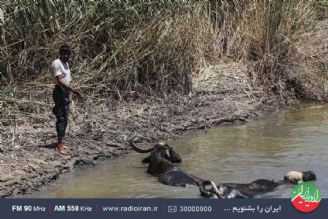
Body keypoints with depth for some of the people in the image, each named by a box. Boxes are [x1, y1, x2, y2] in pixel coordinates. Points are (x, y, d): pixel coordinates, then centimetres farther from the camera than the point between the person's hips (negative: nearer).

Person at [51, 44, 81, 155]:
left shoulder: (66, 64, 17)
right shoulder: (56, 63, -11)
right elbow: (60, 81, -19)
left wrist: (70, 94, 6)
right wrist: (73, 90, -25)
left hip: (66, 92, 9)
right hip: (59, 92, -9)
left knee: (65, 119, 10)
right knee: (61, 119, -10)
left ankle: (60, 143, 18)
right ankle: (60, 145, -8)